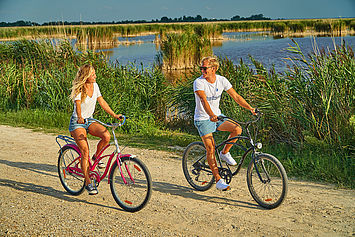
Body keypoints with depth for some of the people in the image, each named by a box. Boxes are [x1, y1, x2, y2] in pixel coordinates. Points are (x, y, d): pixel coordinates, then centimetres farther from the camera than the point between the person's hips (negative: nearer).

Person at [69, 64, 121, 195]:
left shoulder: (95, 86, 3)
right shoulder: (79, 89, -14)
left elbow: (102, 102, 9)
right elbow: (78, 105, -27)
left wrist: (114, 115, 4)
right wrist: (80, 117, -46)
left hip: (89, 121, 5)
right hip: (77, 123, -5)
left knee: (106, 136, -23)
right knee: (85, 151, -18)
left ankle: (96, 156, 5)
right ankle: (88, 182, -10)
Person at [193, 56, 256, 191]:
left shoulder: (222, 80, -5)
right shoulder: (199, 82, -18)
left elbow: (236, 96, -5)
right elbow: (204, 100, -32)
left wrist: (250, 108, -17)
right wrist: (211, 115, -48)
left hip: (217, 116, 4)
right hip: (203, 119, -4)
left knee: (237, 129, -19)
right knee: (210, 148, -15)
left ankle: (224, 153, 6)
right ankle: (218, 180, -9)